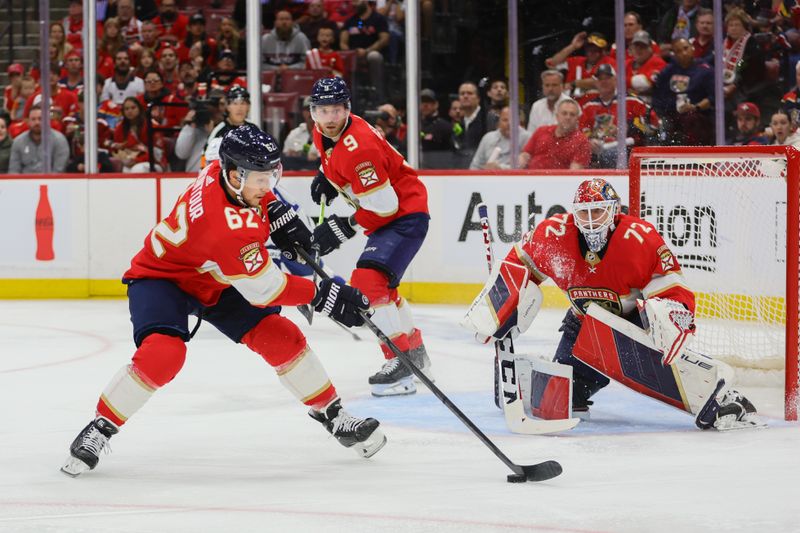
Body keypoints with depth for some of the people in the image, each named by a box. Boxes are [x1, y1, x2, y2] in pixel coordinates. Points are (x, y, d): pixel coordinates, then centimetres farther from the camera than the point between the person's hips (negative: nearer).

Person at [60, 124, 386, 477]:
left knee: (281, 338, -1)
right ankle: (99, 429, -13)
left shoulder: (228, 169, -18)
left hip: (215, 282, 8)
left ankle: (332, 415, 14)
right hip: (161, 278, -8)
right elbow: (264, 290, -30)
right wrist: (321, 295, -24)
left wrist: (278, 213, 1)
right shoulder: (229, 227, -40)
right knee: (163, 353, -31)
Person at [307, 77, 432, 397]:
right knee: (380, 284, 26)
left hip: (406, 215, -11)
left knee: (368, 280, -26)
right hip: (386, 215, 11)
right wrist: (326, 178, 10)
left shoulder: (358, 147, -30)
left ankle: (401, 362, -28)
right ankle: (415, 351, 44)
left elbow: (384, 205, -28)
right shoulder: (323, 133, -1)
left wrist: (345, 228, -22)